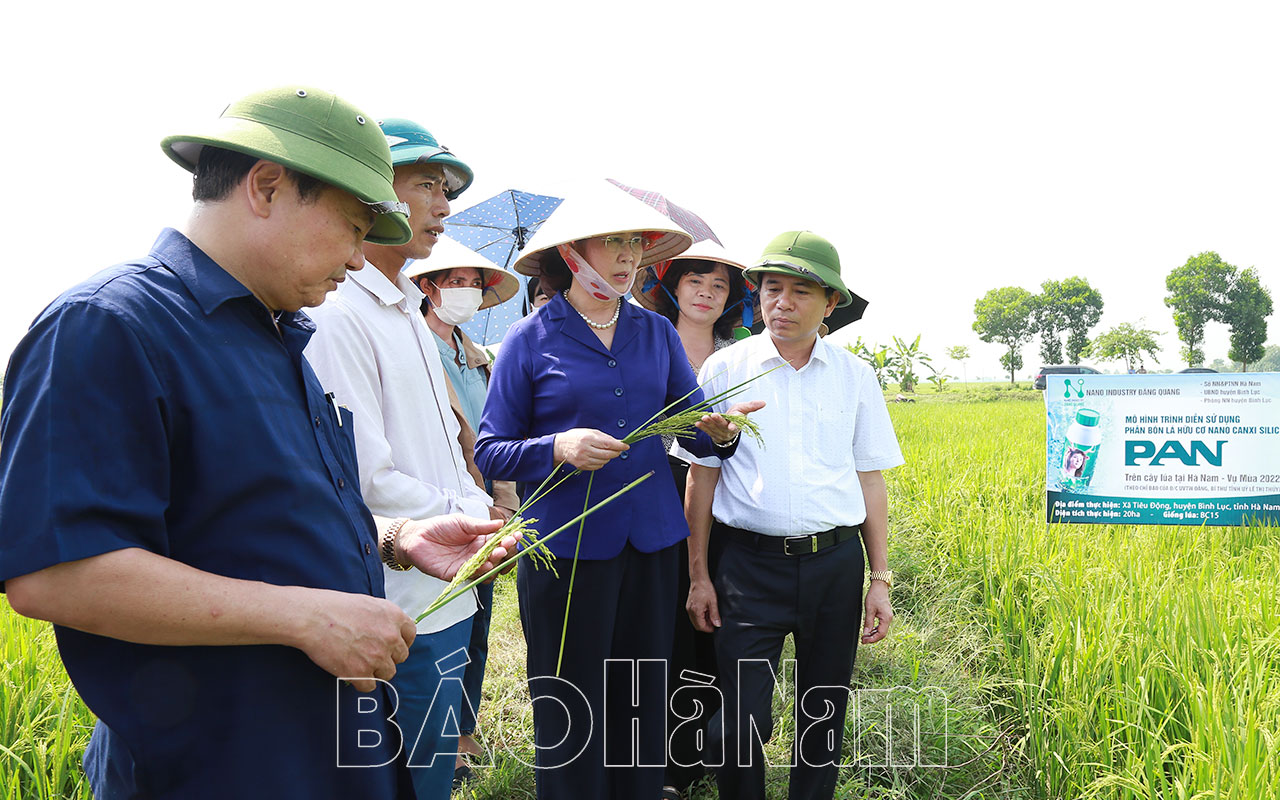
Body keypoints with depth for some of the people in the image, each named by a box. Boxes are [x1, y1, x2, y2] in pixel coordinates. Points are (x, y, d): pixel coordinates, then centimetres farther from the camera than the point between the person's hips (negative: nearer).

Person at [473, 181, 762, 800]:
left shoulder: (656, 332, 8)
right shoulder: (529, 341, -3)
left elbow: (695, 426, 8)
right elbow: (489, 452, -3)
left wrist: (719, 431, -15)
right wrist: (558, 448, -21)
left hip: (651, 541, 4)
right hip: (568, 546, -3)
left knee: (642, 704, 13)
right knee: (570, 714, 7)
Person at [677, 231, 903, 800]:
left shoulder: (855, 376, 5)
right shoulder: (725, 368, 0)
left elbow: (870, 480, 9)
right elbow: (702, 476, 3)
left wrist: (881, 580, 6)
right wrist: (698, 575, 1)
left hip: (836, 565, 2)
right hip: (750, 564, -2)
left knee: (825, 715, 14)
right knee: (739, 722, -3)